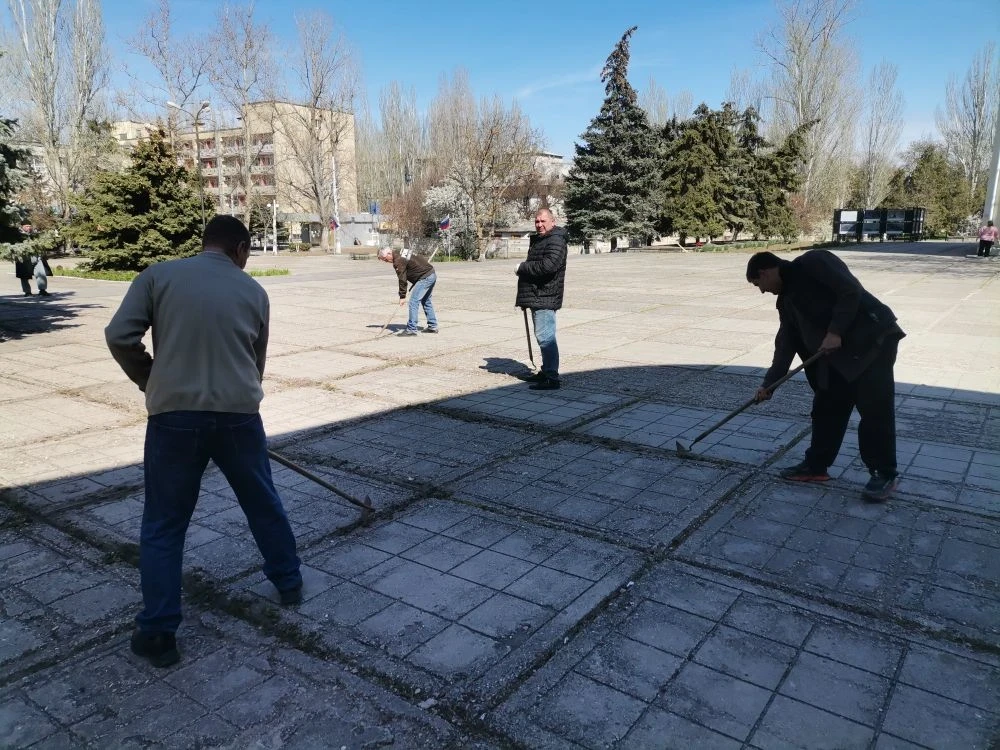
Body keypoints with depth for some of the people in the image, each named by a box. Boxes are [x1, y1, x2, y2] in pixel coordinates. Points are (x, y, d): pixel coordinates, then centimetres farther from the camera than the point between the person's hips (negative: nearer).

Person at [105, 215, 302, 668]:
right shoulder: (253, 291, 9)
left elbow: (119, 336, -4)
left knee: (163, 527, 11)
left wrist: (150, 381, 12)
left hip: (174, 415, -1)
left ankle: (157, 633, 16)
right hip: (239, 415, 2)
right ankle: (289, 583, 38)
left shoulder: (158, 276, 4)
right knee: (264, 505, 22)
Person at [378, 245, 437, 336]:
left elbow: (402, 279, -15)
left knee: (414, 301, -9)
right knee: (426, 301, 19)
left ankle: (411, 329, -8)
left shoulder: (399, 261, -17)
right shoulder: (401, 251, 12)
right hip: (432, 274, 10)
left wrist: (402, 296, -8)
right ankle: (432, 326, 25)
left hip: (425, 278, -10)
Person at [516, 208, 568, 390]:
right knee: (543, 337, 17)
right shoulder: (537, 240, 21)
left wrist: (522, 267, -15)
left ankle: (552, 378, -13)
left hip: (545, 298, -11)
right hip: (537, 297, 11)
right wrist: (524, 298, 23)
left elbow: (548, 265, -28)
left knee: (545, 337, -14)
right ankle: (546, 371, 27)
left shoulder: (556, 241, -12)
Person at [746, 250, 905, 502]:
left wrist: (835, 332, -22)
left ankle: (885, 474, 7)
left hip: (873, 339, -9)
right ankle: (816, 466, 21)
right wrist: (769, 383, 7)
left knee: (875, 410, -5)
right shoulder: (786, 299, 13)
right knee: (826, 408, 11)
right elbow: (786, 344, 12)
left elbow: (851, 291, -20)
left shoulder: (812, 263, -12)